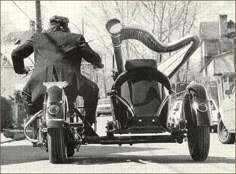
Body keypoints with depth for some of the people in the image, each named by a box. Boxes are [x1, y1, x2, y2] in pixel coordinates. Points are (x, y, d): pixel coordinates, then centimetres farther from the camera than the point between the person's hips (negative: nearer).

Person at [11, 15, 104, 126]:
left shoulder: (37, 37, 22)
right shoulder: (76, 38, 16)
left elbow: (16, 54, 24)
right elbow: (92, 56, 20)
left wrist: (20, 69, 43)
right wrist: (98, 65, 43)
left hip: (40, 82, 2)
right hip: (68, 81, -2)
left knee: (27, 93, 35)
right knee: (92, 89, 27)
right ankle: (89, 124, 28)